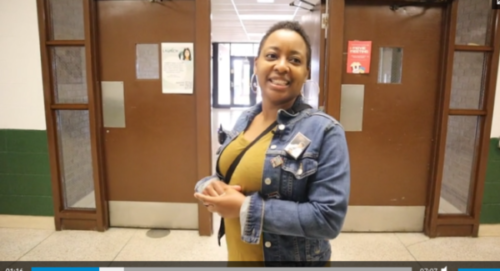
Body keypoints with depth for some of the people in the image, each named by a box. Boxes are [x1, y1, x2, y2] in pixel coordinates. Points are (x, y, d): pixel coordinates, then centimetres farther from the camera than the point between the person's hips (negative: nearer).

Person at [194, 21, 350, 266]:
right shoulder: (245, 120, 0)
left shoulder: (324, 131, -19)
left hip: (293, 260, -5)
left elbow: (329, 218, -24)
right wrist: (211, 187, -14)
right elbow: (226, 174, 9)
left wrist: (246, 208, -25)